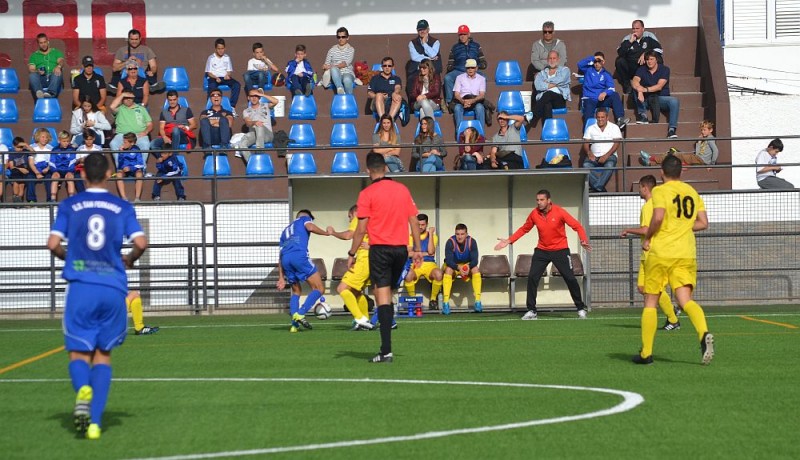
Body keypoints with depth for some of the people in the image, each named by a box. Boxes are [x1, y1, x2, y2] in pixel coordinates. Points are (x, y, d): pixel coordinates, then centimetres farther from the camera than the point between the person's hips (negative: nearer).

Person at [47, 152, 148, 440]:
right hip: (113, 288, 1)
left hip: (80, 287, -1)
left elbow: (53, 244, -2)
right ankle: (95, 422, -1)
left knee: (79, 352, 8)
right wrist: (128, 260, 16)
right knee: (103, 354, 10)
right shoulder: (122, 207, 6)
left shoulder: (69, 205, 5)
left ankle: (82, 390, -27)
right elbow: (141, 243, -4)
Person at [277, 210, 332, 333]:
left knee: (296, 291, 22)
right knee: (319, 289, 1)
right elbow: (310, 227, -1)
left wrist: (281, 278, 28)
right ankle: (300, 314, -18)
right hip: (299, 255, -6)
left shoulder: (285, 231, 38)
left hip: (285, 258, 6)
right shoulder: (304, 218, 24)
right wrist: (327, 233, 14)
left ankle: (294, 324, 5)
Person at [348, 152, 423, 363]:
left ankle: (386, 351, -12)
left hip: (380, 249, -4)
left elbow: (361, 229, -8)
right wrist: (417, 249, 13)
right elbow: (414, 221, 8)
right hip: (401, 249, 4)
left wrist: (352, 254, 1)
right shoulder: (402, 189, 7)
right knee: (388, 295, 20)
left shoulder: (367, 194, -6)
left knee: (382, 296, -6)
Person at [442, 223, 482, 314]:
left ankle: (478, 302, -27)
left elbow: (475, 260, -20)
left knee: (476, 269, -29)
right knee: (448, 270, -35)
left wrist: (469, 267, -42)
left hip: (467, 265, 2)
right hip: (453, 265, -2)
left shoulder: (472, 242, -18)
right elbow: (449, 260, -28)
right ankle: (445, 302, -36)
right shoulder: (450, 242, -23)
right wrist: (458, 267, -46)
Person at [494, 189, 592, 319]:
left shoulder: (559, 212, -16)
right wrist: (509, 241, -1)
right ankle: (532, 311, 2)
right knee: (532, 278, -8)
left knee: (570, 279, -3)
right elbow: (523, 229, 8)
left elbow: (577, 226, -15)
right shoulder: (534, 214, -6)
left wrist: (583, 240, -32)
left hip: (560, 250, -3)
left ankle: (581, 308, 14)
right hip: (542, 251, 3)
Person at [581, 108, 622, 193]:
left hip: (609, 155, -2)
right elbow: (585, 144, 8)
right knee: (586, 165, -31)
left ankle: (596, 187, -38)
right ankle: (600, 189, -35)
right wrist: (589, 152, -15)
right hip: (594, 156, 2)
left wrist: (606, 156, -16)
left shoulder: (614, 128, 8)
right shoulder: (590, 128, 16)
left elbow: (616, 144, -2)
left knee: (610, 165, -37)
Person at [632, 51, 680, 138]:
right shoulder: (642, 70, 2)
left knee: (674, 101, -31)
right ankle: (643, 115, -23)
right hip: (645, 99, 1)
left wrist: (646, 90, -34)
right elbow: (634, 82, -18)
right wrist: (640, 91, -40)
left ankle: (672, 129, -32)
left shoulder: (664, 69, -5)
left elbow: (659, 86, -18)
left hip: (661, 98, -1)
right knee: (636, 88, -25)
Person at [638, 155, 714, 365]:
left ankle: (646, 353, 9)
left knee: (650, 302, 7)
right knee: (686, 301, -3)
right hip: (686, 254, 4)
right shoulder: (692, 192, 13)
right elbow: (703, 223, 11)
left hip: (660, 253, -4)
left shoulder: (660, 191, -4)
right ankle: (704, 334, -33)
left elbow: (658, 217, -19)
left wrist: (647, 238, -4)